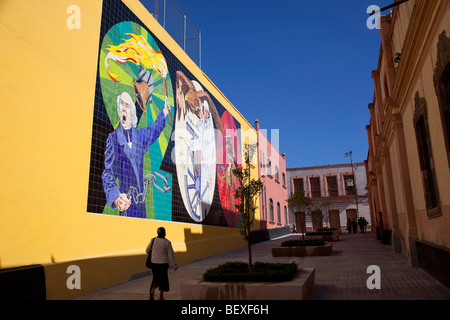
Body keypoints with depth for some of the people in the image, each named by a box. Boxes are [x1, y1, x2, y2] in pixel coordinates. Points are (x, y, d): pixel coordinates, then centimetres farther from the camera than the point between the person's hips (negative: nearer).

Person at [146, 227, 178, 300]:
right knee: (163, 279, 12)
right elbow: (171, 254, -9)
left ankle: (152, 290, -4)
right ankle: (161, 297, 16)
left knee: (156, 278, 19)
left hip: (154, 262, 3)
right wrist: (174, 264, -1)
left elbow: (147, 250, 8)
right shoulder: (167, 242, -12)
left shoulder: (153, 240, -4)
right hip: (163, 263, -3)